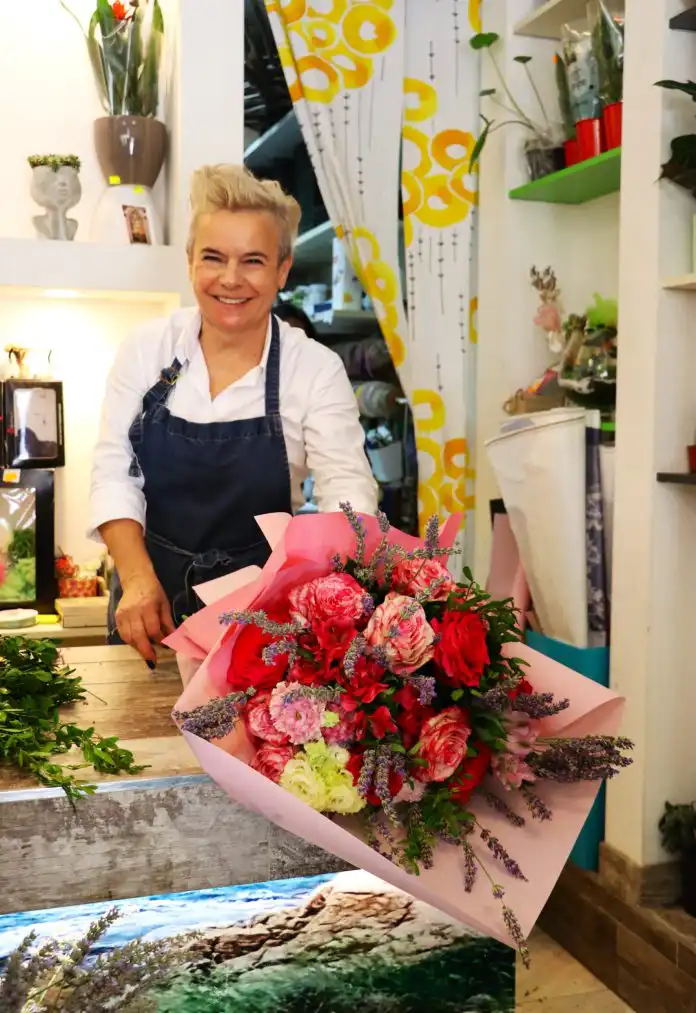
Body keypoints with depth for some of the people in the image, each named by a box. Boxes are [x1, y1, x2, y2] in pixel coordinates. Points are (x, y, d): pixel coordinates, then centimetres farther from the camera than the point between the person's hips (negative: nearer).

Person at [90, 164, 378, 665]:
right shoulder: (148, 348, -5)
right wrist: (138, 580, -20)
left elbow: (347, 484, -20)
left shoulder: (316, 370, -11)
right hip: (152, 594, 2)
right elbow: (115, 472, -6)